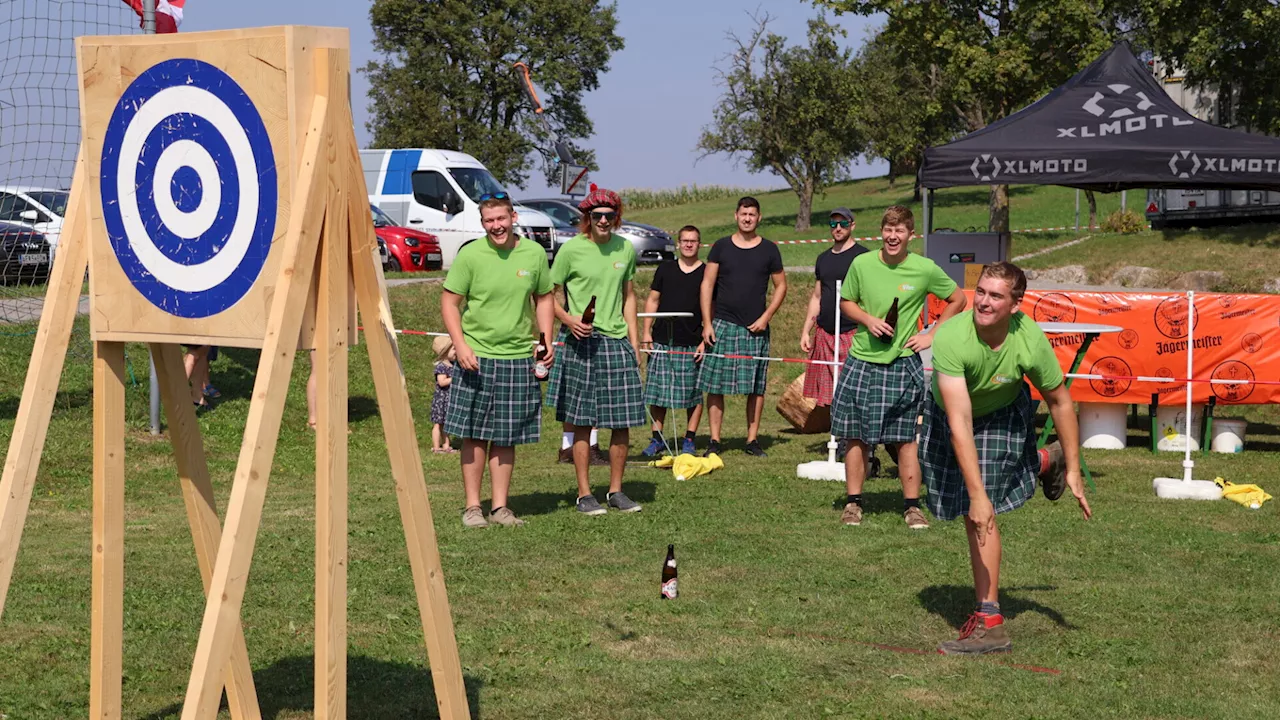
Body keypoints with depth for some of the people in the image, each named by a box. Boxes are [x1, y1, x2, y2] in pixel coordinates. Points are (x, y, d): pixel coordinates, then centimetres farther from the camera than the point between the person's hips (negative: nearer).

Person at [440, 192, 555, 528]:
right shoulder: (470, 254, -6)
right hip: (477, 356, -2)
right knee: (474, 436, 1)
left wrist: (546, 341, 5)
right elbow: (449, 302, -3)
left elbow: (543, 298, 15)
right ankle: (472, 506, 10)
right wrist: (460, 345, -14)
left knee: (506, 437, 7)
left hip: (519, 357, 2)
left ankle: (500, 506, 16)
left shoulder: (534, 253, 3)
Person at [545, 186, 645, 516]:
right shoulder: (571, 249, -5)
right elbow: (551, 295, 1)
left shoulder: (625, 249, 8)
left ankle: (616, 491, 17)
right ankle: (584, 494, 10)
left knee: (623, 421, 4)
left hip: (617, 342, 4)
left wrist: (633, 337, 12)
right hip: (581, 342, -4)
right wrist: (568, 320, -17)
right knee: (582, 422, 0)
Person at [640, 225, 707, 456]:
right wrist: (646, 332, 5)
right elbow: (652, 301, 13)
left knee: (694, 394, 1)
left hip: (692, 344, -2)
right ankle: (657, 438, 12)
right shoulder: (665, 269, 10)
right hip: (662, 341, 2)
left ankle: (689, 440, 11)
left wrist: (706, 340, -4)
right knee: (657, 393, 1)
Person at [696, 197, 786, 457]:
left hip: (755, 328, 1)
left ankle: (753, 440, 10)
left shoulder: (769, 250, 6)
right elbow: (707, 284, 4)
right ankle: (714, 440, 3)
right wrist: (707, 323, -4)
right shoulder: (721, 247, 4)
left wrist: (765, 317, -3)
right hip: (723, 325, 0)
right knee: (715, 385, -3)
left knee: (756, 387, 1)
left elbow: (781, 286, 10)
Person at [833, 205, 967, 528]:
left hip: (902, 363, -1)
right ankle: (853, 502, 15)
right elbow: (846, 302, 12)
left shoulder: (925, 269, -5)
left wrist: (932, 334, 1)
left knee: (906, 438, 1)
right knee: (856, 437, 4)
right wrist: (868, 320, -8)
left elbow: (958, 299, 8)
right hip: (862, 361, 1)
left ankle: (912, 506, 10)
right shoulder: (862, 264, -2)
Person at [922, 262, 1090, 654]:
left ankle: (989, 621, -8)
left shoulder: (1030, 341, -32)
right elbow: (959, 424, -41)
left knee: (979, 515, -15)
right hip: (946, 416, 1)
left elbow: (1060, 402, -13)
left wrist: (1073, 470, -10)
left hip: (1003, 414, -1)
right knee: (973, 506, 19)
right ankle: (1046, 462, 47)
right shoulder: (951, 338, -39)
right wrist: (976, 494, -45)